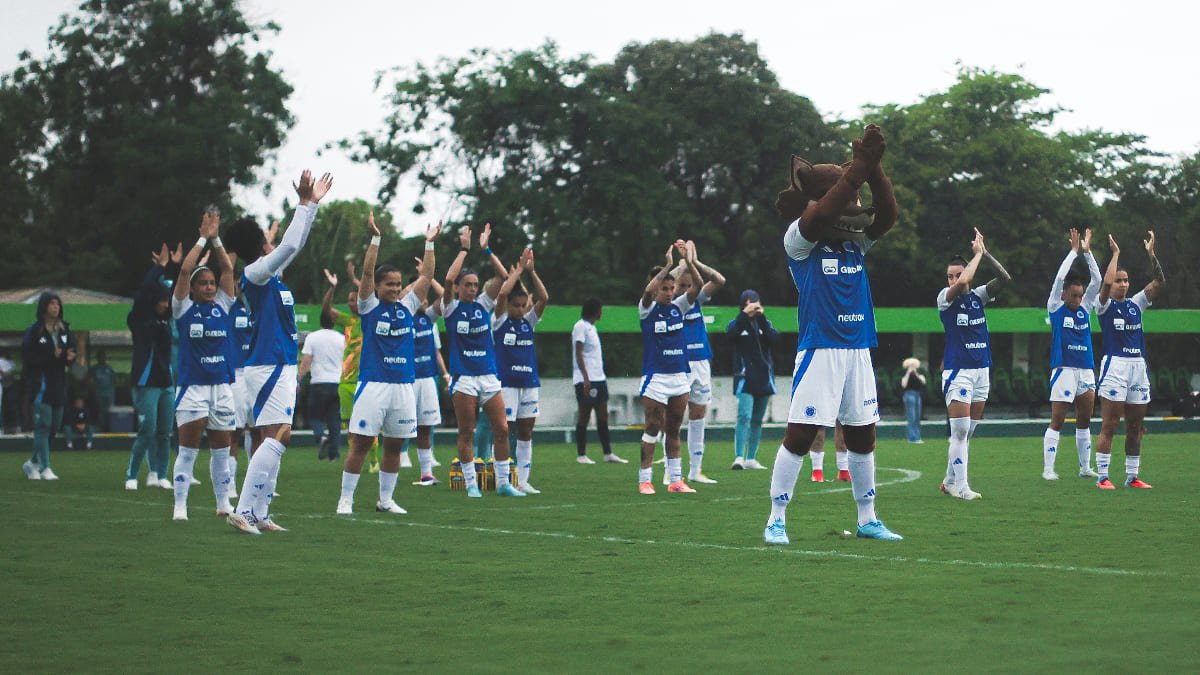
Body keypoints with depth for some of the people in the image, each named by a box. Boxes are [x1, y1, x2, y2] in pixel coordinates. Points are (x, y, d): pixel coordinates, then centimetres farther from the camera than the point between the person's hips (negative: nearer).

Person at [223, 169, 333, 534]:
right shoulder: (253, 274, -10)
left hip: (280, 364, 10)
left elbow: (293, 244, 27)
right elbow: (291, 245, -19)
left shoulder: (269, 274, 15)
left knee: (268, 440, 8)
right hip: (269, 366, -10)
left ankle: (259, 514, 8)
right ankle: (243, 510, -19)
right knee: (276, 436, -16)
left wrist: (312, 203, 27)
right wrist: (305, 204, -12)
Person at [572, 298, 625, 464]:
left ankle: (608, 454, 7)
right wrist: (586, 378, -22)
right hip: (585, 380, -8)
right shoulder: (580, 326, -8)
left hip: (598, 378, 8)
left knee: (603, 416, 6)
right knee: (584, 416, -3)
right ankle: (581, 455, 2)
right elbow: (578, 354, -15)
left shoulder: (592, 327, 18)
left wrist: (603, 377, 17)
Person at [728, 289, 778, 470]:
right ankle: (739, 458, -21)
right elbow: (730, 333, -19)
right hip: (745, 378, -4)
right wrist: (745, 314, -27)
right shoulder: (737, 323, 3)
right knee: (744, 417, -17)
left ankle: (751, 459, 15)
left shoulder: (765, 323, 9)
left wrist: (761, 318, -15)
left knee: (757, 420, 8)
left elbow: (775, 339, -8)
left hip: (764, 378, 4)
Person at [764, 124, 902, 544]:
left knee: (862, 434, 12)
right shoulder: (799, 239, -6)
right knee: (800, 435, -7)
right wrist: (858, 167, -25)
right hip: (819, 349, -6)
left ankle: (867, 519, 22)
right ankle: (776, 520, 1)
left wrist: (874, 168, -16)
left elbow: (887, 214, -4)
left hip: (858, 349, 6)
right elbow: (822, 214, -25)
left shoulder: (855, 241, 10)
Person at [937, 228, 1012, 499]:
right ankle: (961, 486, -8)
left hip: (982, 369, 5)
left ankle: (950, 481, 19)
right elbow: (962, 284, -26)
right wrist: (978, 253, -15)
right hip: (958, 371, -5)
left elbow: (1004, 277, -3)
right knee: (960, 431, -11)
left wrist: (985, 252, -11)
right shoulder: (945, 297, -6)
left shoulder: (978, 296, 7)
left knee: (968, 433, 9)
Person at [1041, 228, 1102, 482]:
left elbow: (1096, 280, 8)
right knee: (1057, 421, -5)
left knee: (1085, 421, 11)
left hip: (1086, 370, 5)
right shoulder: (1056, 308, 0)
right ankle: (1048, 469, -4)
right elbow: (1060, 278, -9)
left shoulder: (1085, 308, 12)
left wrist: (1087, 252, 1)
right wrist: (1074, 251, -6)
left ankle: (1085, 467, 19)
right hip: (1064, 369, -5)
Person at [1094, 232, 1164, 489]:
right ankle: (1103, 477, -4)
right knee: (1109, 427, -6)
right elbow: (1106, 283, -20)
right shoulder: (1106, 305, 0)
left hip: (1138, 367, 6)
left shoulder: (1135, 304, 14)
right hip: (1115, 366, -6)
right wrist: (1116, 253, -12)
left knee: (1135, 428, 9)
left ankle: (1132, 477, 16)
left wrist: (1151, 253, -2)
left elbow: (1159, 281, 7)